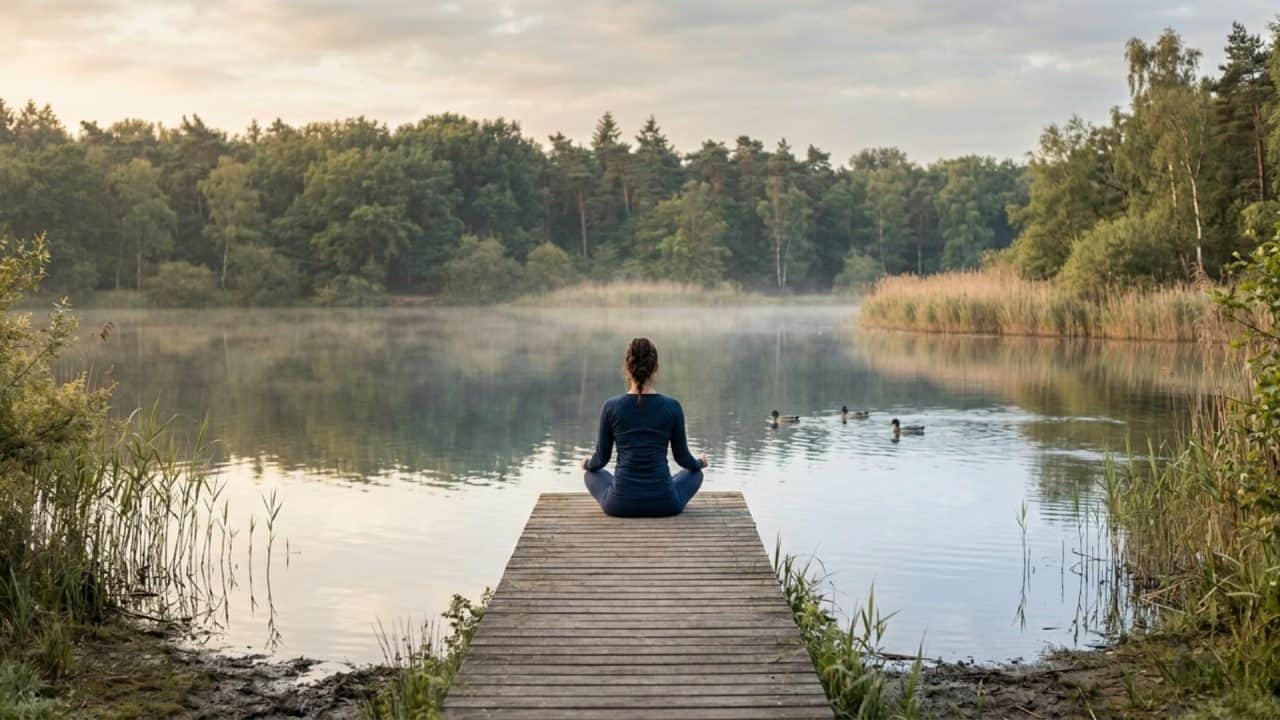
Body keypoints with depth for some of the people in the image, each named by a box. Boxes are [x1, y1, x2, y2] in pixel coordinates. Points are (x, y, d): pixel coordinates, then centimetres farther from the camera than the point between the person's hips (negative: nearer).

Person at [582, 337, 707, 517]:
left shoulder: (611, 407, -6)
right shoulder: (672, 406, -7)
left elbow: (602, 458, 4)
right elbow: (682, 457, 5)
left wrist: (588, 463, 29)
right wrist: (699, 462, 29)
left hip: (621, 504, 0)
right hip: (664, 503, 0)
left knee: (593, 473, 34)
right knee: (694, 472, 33)